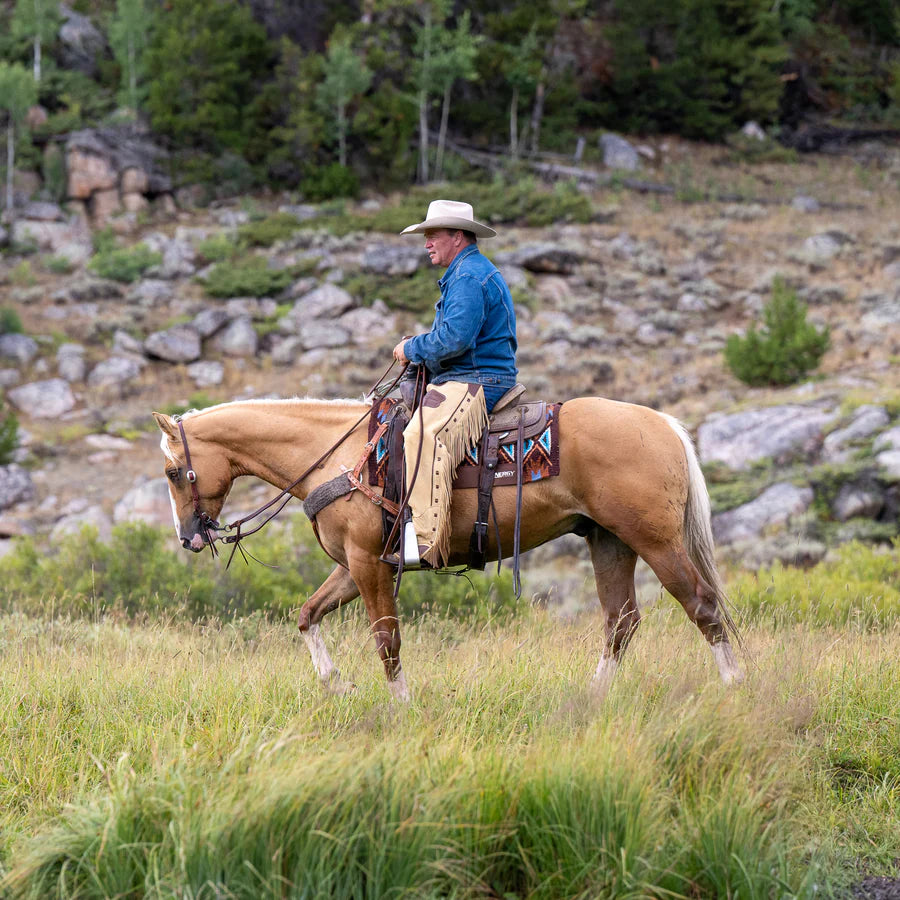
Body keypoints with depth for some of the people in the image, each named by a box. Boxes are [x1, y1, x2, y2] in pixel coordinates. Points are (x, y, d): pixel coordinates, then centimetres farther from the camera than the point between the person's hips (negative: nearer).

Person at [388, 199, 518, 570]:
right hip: (463, 380, 12)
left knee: (423, 435, -34)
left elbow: (454, 338, -25)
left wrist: (413, 349, -9)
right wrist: (419, 348, 16)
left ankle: (427, 541, -44)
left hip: (475, 384, -12)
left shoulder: (469, 277, -13)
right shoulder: (470, 272, 23)